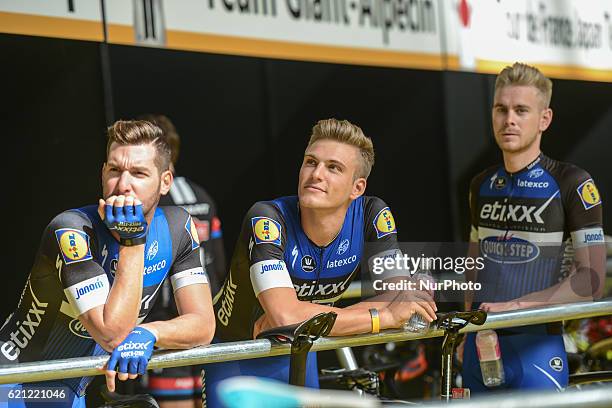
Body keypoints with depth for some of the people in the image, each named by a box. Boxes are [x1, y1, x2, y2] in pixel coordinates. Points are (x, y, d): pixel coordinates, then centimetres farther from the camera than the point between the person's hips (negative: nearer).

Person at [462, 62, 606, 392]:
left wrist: (515, 305, -18)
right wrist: (463, 333, 12)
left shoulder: (571, 183, -7)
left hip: (536, 346, -5)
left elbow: (591, 280, -10)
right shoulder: (482, 186, 11)